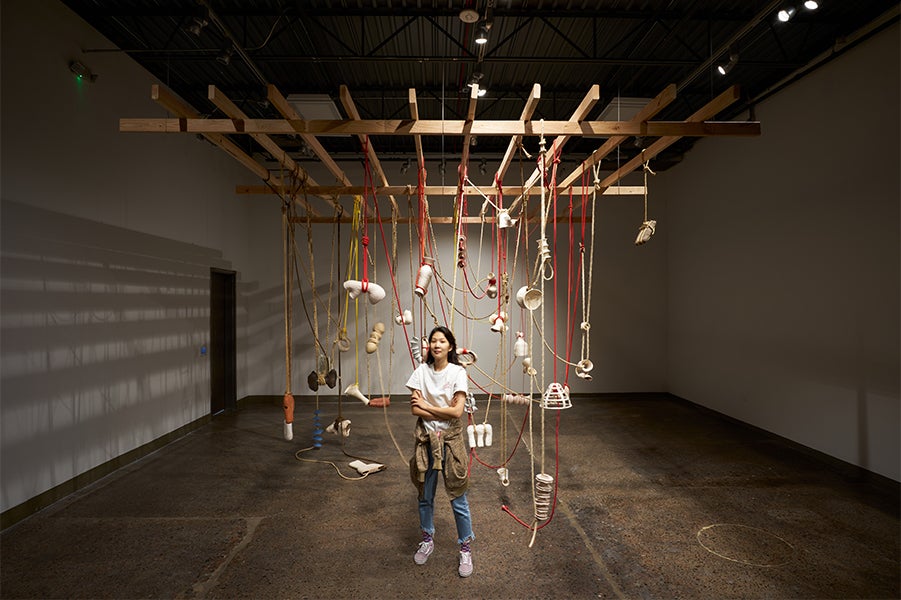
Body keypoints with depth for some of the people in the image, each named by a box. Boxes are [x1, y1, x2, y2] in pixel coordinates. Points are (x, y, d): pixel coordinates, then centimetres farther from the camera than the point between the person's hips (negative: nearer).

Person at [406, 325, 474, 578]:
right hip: (426, 438, 3)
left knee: (458, 499, 6)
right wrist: (444, 411, -15)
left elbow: (457, 412, -17)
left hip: (450, 439, -2)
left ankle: (466, 548, 26)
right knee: (425, 495, 17)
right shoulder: (422, 370, -2)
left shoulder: (458, 372, -9)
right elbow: (414, 408, -7)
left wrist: (426, 405, -11)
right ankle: (427, 540, 40)